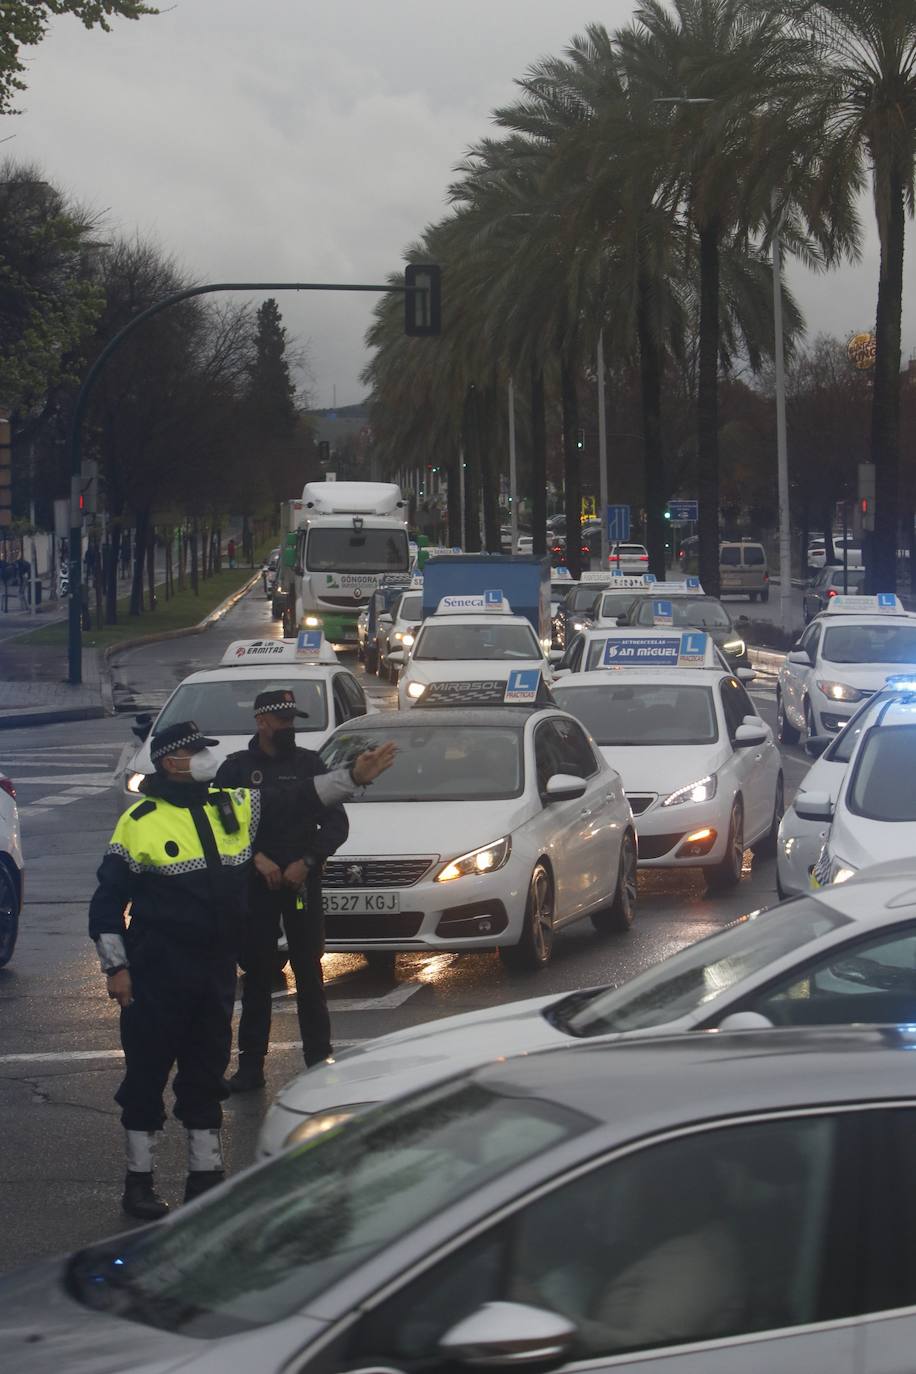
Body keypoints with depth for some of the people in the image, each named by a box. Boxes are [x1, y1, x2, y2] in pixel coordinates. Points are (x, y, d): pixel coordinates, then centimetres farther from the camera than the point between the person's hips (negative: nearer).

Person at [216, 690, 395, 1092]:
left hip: (302, 881, 0)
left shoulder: (309, 764, 7)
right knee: (256, 975, 2)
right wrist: (258, 858, -14)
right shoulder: (237, 768, 5)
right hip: (255, 885, 0)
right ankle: (251, 1065, 6)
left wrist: (306, 862, -8)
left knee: (309, 974, 1)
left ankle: (319, 1060, 5)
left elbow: (336, 824, 5)